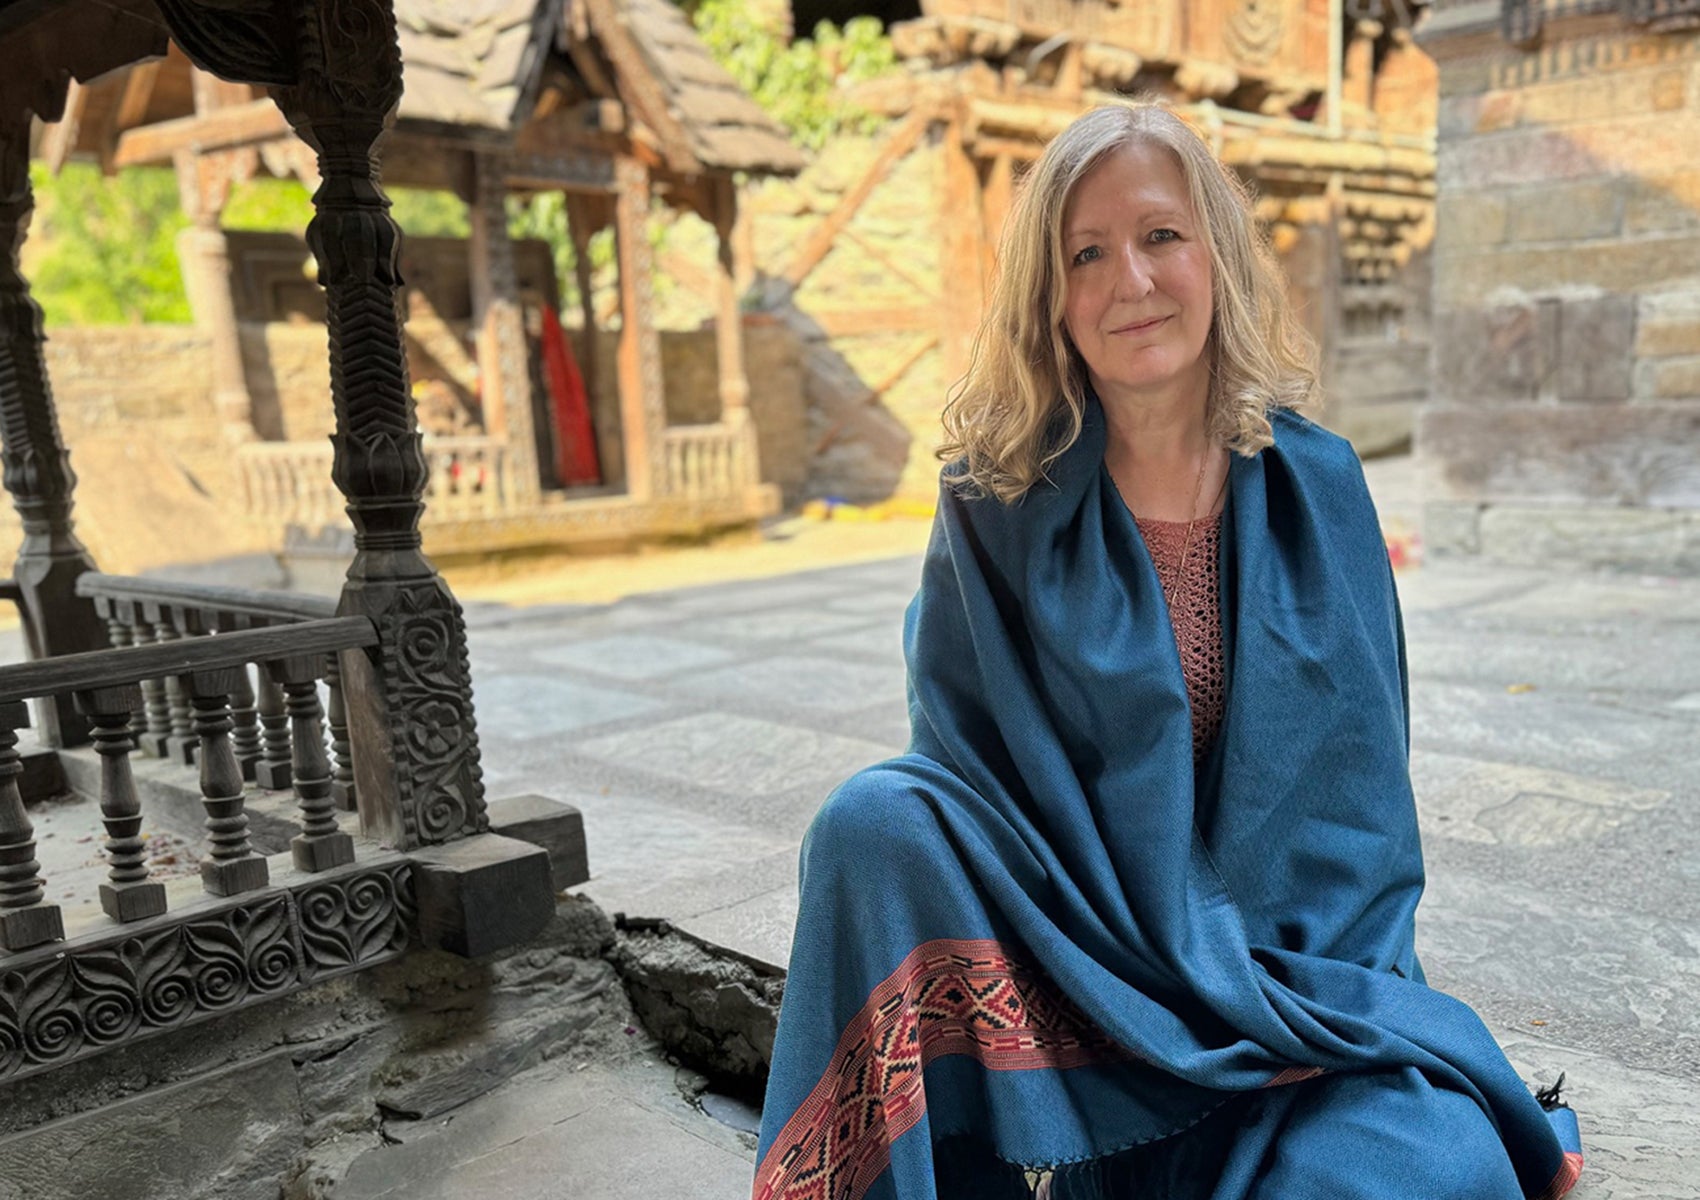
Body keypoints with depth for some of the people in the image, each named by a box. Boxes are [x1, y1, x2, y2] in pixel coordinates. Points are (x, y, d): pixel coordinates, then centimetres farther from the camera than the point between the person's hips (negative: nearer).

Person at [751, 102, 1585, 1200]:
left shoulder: (1316, 486, -1)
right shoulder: (1002, 501, -7)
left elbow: (1359, 773, 3)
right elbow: (963, 748, -5)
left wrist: (1276, 978, -8)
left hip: (1297, 955, 1)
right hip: (1070, 950, 0)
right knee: (876, 822, -27)